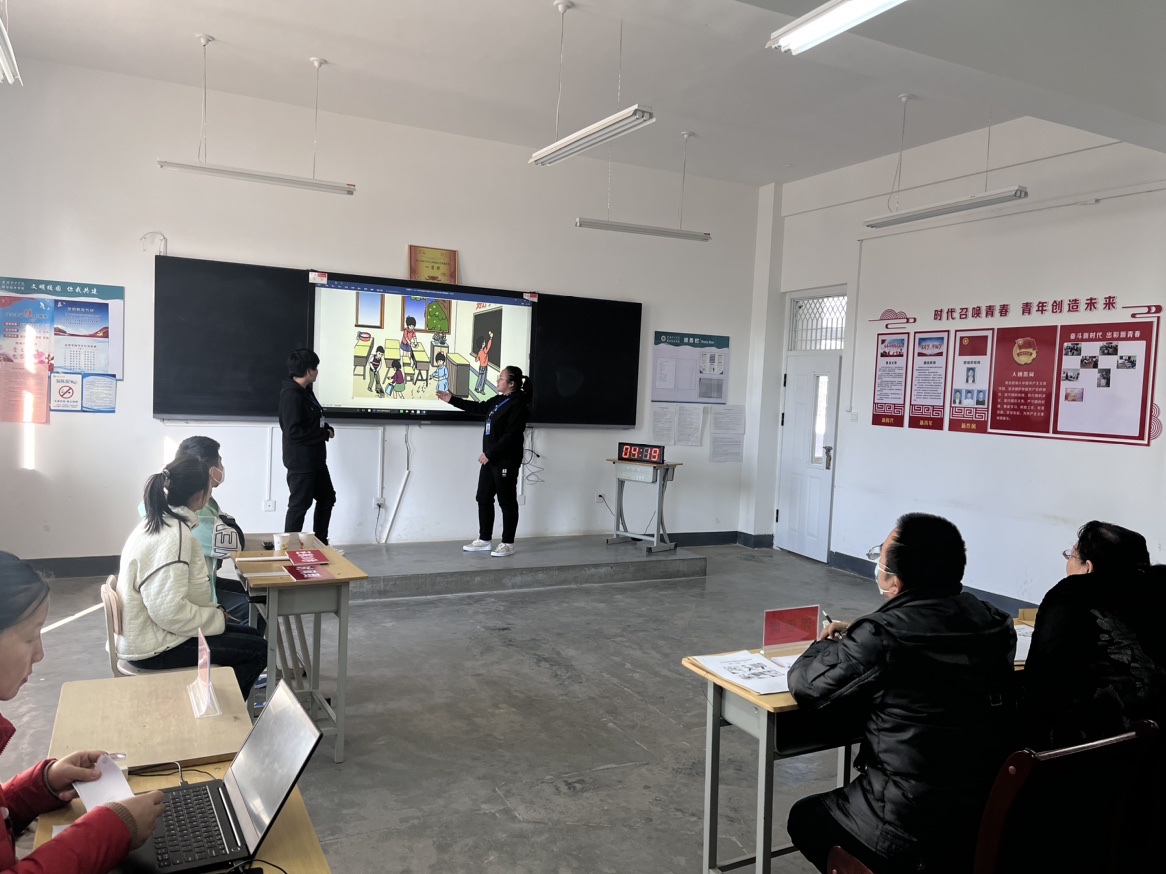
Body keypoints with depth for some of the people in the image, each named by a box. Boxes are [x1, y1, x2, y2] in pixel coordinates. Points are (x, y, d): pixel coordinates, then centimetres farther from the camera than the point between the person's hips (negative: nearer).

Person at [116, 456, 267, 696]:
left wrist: (212, 611, 5)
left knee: (252, 636, 14)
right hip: (155, 648, -10)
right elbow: (169, 611, -29)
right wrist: (217, 617, -14)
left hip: (150, 632, 10)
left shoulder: (160, 523, 6)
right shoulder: (173, 538, -25)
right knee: (258, 651, -7)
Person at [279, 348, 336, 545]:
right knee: (299, 505, 0)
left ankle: (320, 543, 30)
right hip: (300, 462, -10)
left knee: (327, 498, 18)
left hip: (315, 459, 10)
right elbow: (293, 432, -27)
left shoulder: (305, 391, 10)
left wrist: (327, 428, -1)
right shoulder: (290, 396, -21)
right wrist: (324, 434, -17)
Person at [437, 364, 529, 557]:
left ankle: (508, 543, 9)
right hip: (491, 459, 10)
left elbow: (510, 436, -22)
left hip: (506, 461, -10)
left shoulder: (517, 405, -16)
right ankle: (485, 540, 23)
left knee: (507, 502, 0)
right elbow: (478, 407, 26)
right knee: (484, 499, 13)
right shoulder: (498, 400, 12)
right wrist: (452, 400, 26)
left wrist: (489, 453, -19)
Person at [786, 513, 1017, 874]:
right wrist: (857, 638, 15)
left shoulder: (882, 637, -25)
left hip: (917, 833, -6)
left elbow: (806, 687, -12)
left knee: (805, 817, 20)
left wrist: (828, 646, 7)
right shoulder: (992, 623, -4)